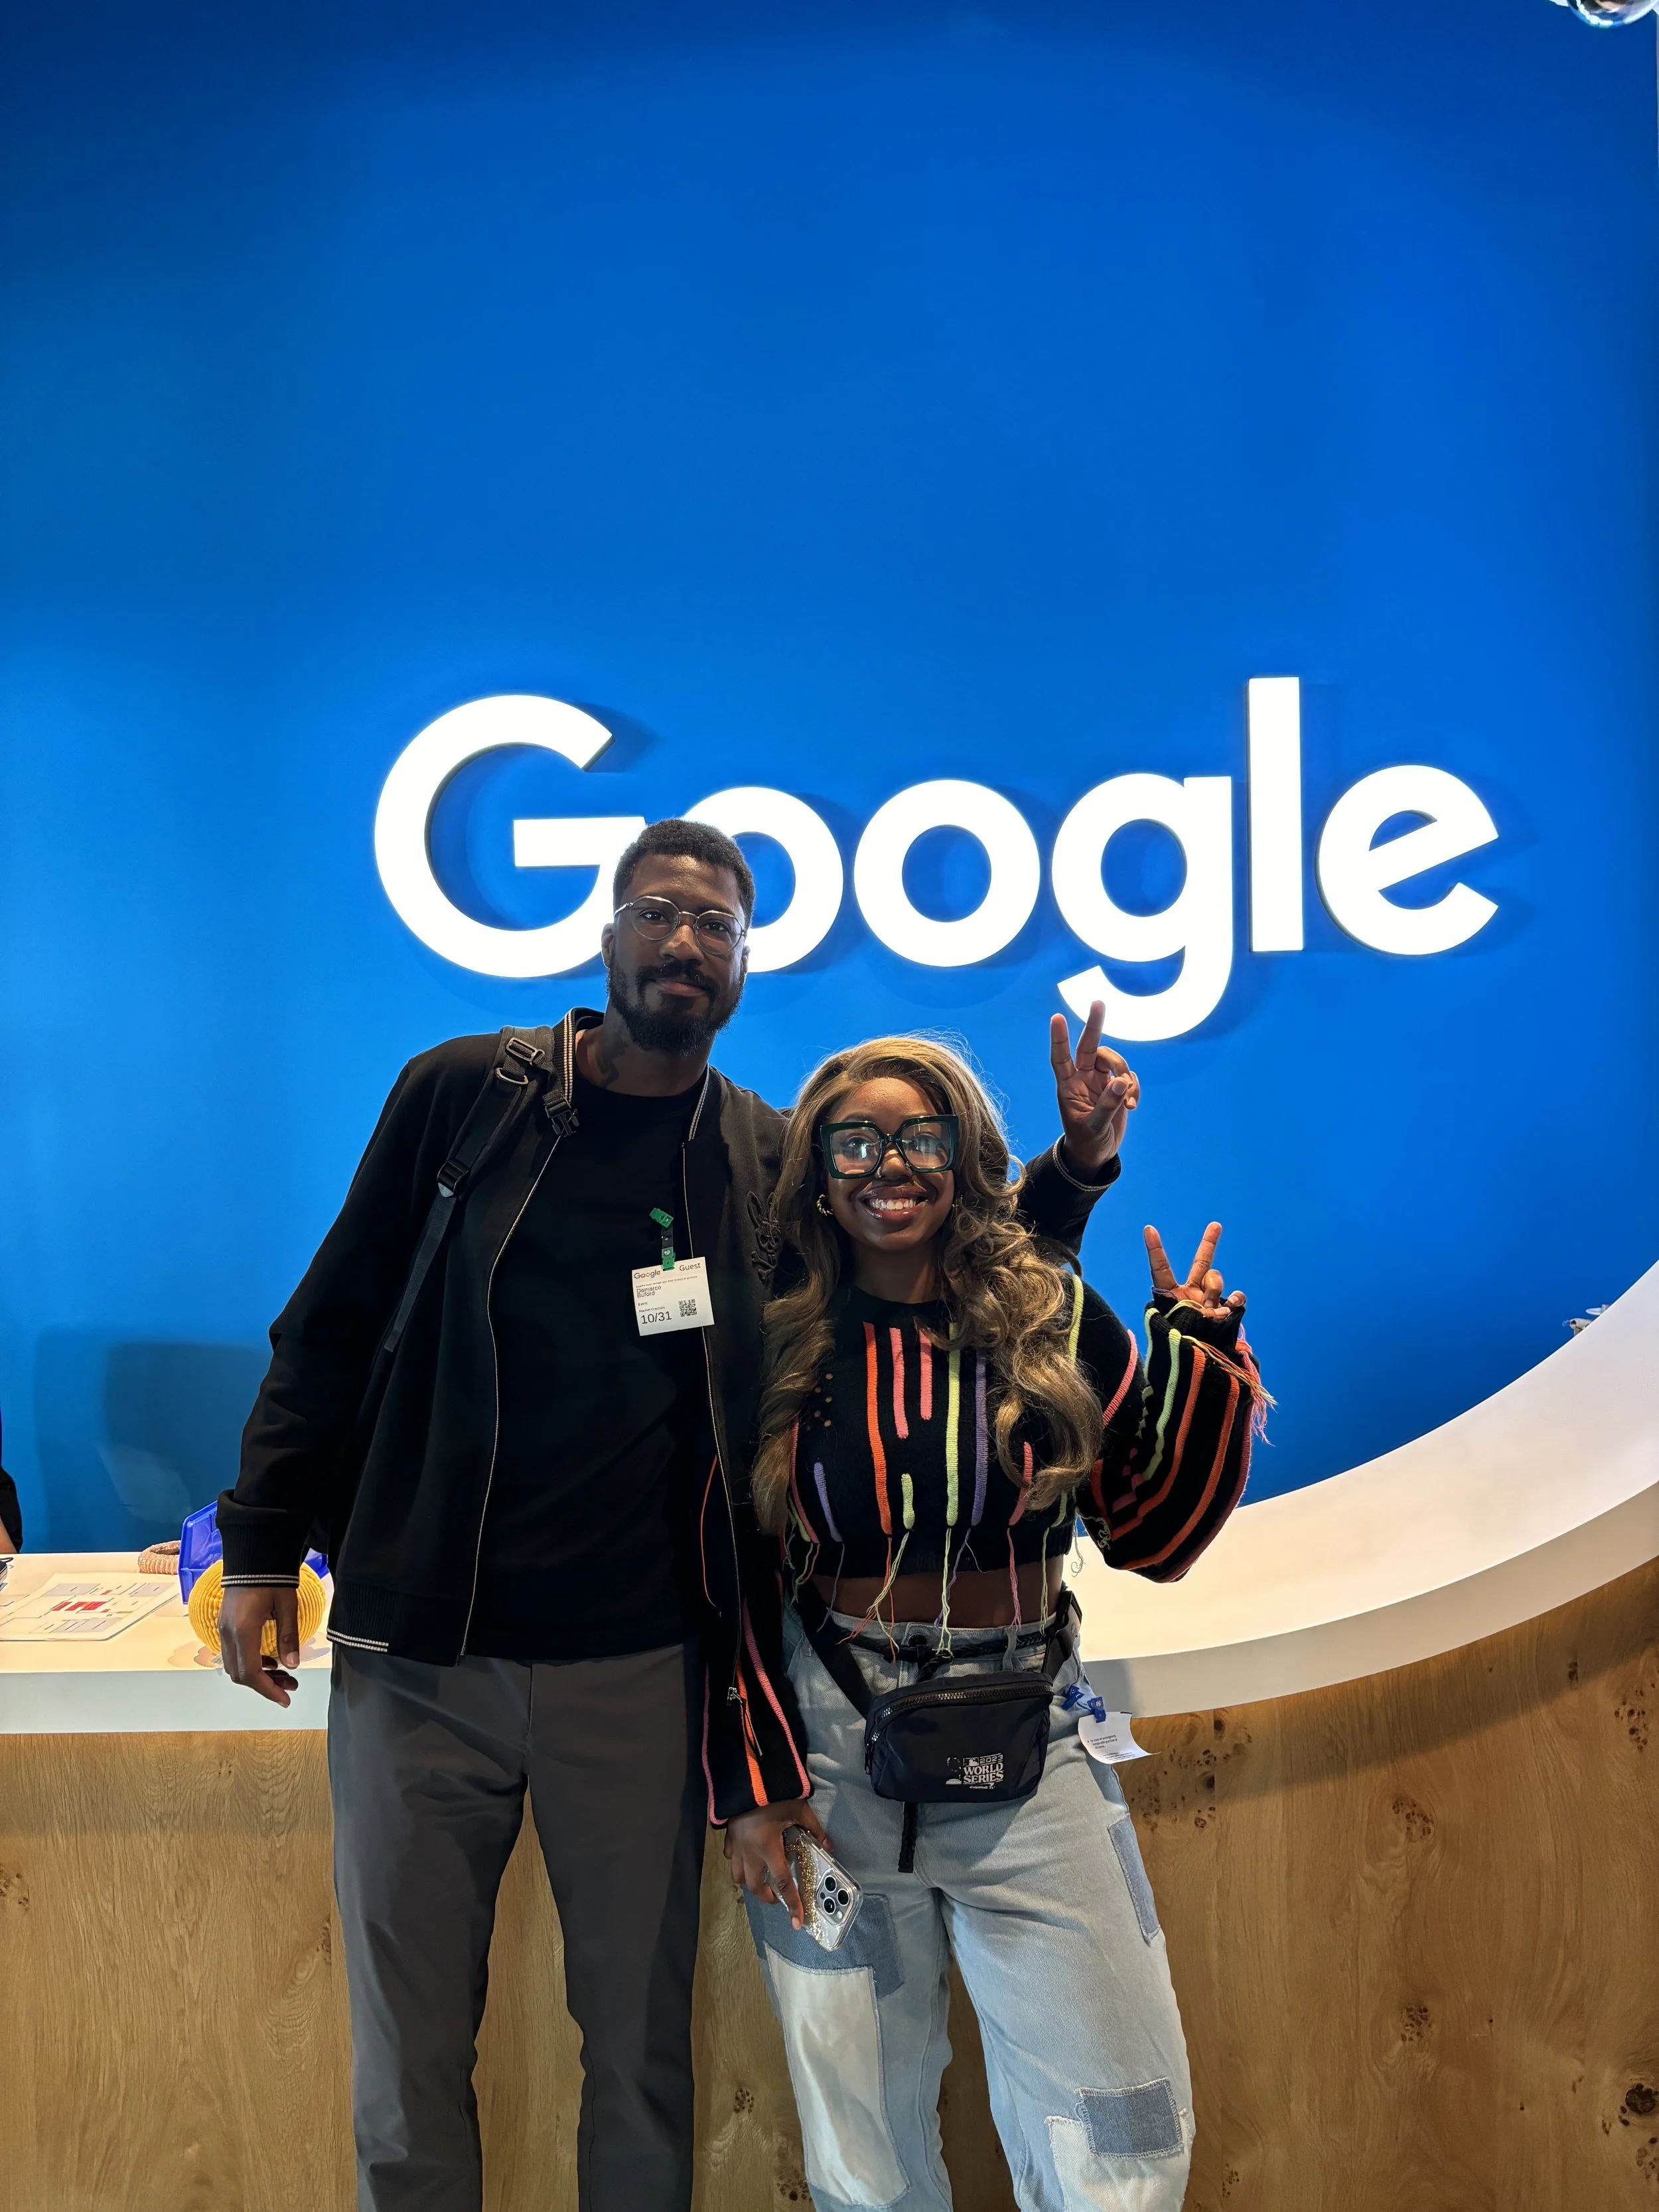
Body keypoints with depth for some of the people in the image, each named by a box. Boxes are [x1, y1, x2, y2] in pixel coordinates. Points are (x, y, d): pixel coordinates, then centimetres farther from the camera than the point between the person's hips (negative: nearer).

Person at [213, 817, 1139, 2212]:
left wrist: (1076, 1163, -6)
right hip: (419, 1654, 0)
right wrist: (264, 1544, 3)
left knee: (642, 2050, 14)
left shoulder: (774, 1166, 1)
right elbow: (333, 1325, 4)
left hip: (640, 1672, 1)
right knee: (408, 2061, 12)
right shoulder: (465, 1094, -1)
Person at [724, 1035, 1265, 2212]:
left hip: (1028, 1759, 1)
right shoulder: (778, 1350, -3)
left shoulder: (1057, 1321, -3)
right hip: (831, 1756, 0)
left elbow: (1153, 1539, 0)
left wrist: (1198, 1360, -10)